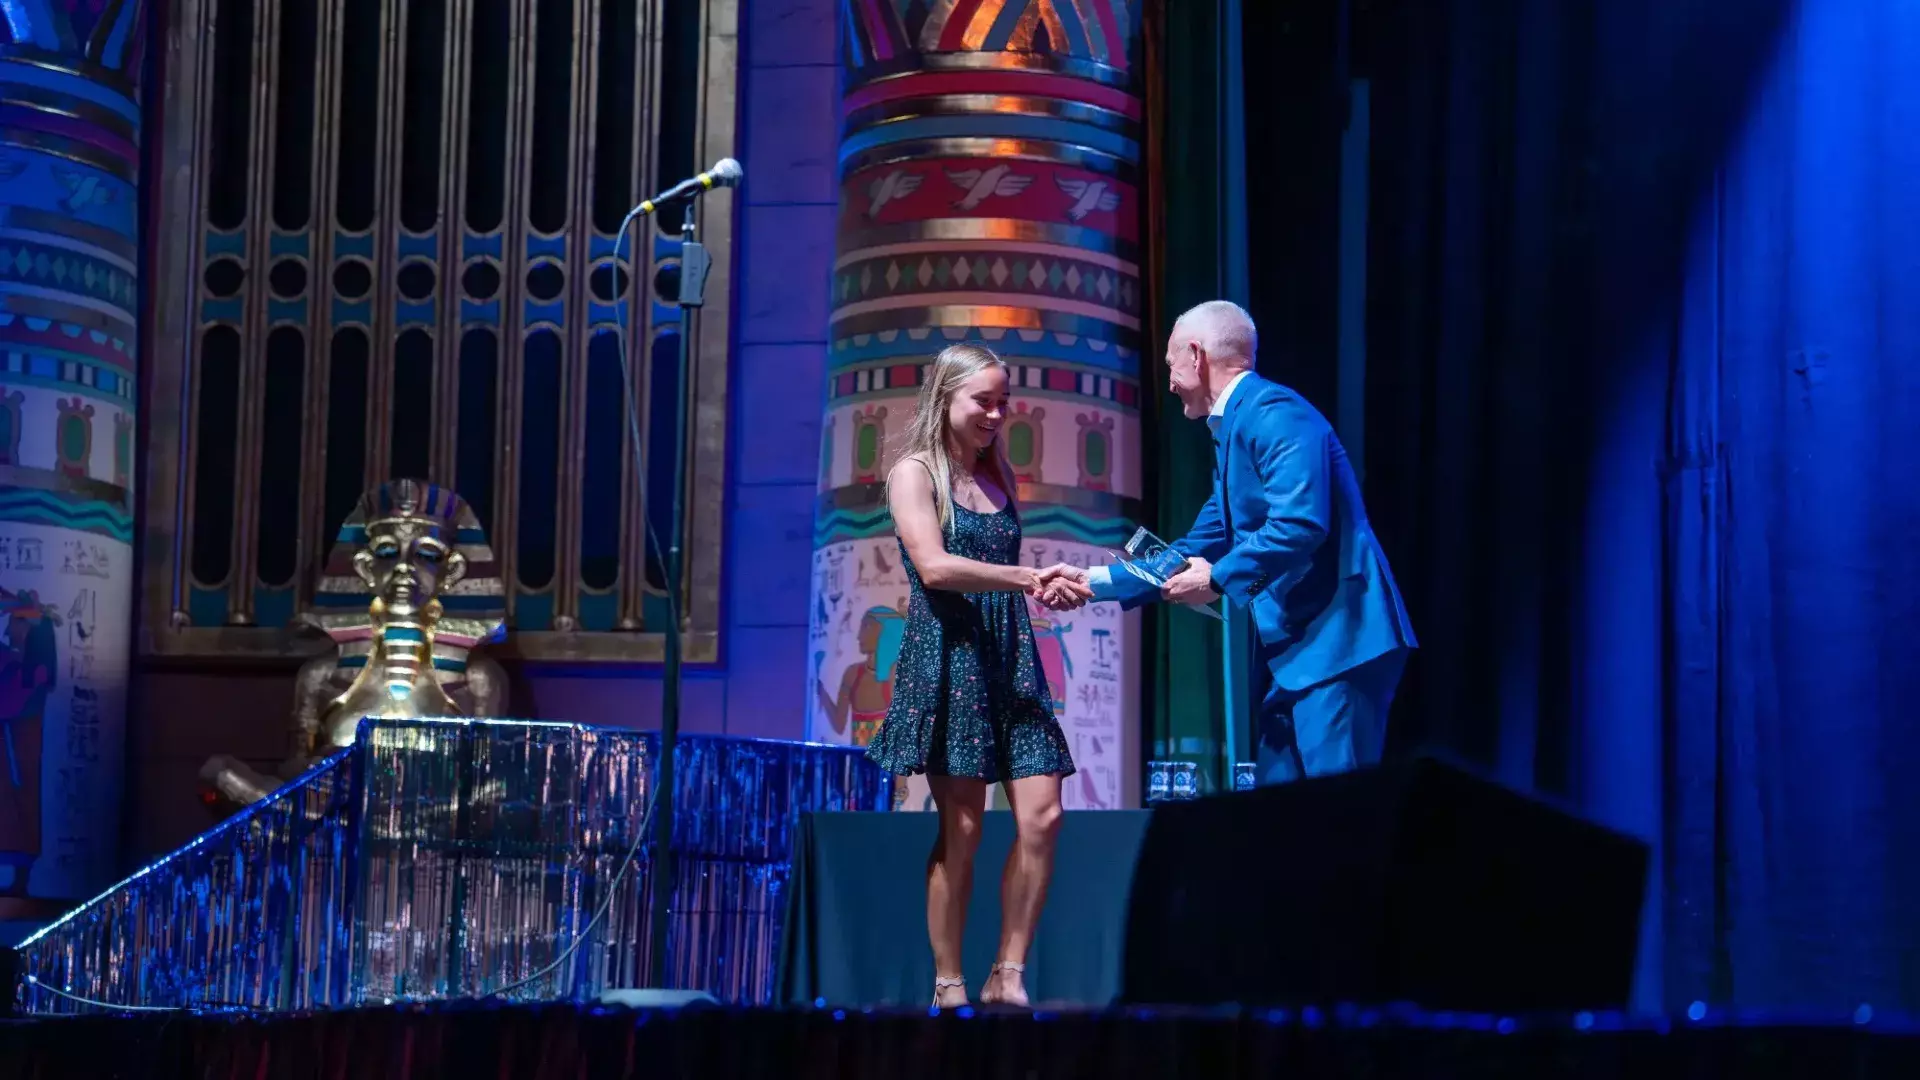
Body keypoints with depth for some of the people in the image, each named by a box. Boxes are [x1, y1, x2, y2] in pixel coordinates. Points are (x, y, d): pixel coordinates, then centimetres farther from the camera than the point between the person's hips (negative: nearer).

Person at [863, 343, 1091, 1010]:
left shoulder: (999, 475, 18)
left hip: (1010, 656, 6)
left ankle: (1008, 977, 2)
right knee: (961, 830, -6)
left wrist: (1048, 587, 3)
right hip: (947, 658, -6)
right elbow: (934, 566, -14)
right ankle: (948, 987, 1)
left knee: (1041, 817, -5)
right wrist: (1027, 578, -16)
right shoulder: (914, 472, -2)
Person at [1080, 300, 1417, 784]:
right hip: (1299, 648, 11)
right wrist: (1095, 582, 25)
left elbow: (1300, 523, -23)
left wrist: (1218, 580, -13)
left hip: (1337, 641, -11)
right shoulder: (1236, 427, 21)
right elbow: (1205, 544, 26)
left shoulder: (1274, 412, -11)